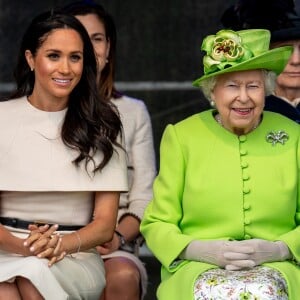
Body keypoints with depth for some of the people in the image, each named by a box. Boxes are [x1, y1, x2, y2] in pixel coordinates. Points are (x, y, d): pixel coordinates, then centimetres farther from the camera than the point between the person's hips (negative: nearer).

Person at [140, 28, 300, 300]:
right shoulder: (180, 137, 6)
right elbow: (156, 224, 7)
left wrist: (277, 249, -9)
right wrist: (201, 250, -11)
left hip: (277, 269, 1)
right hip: (197, 269, -1)